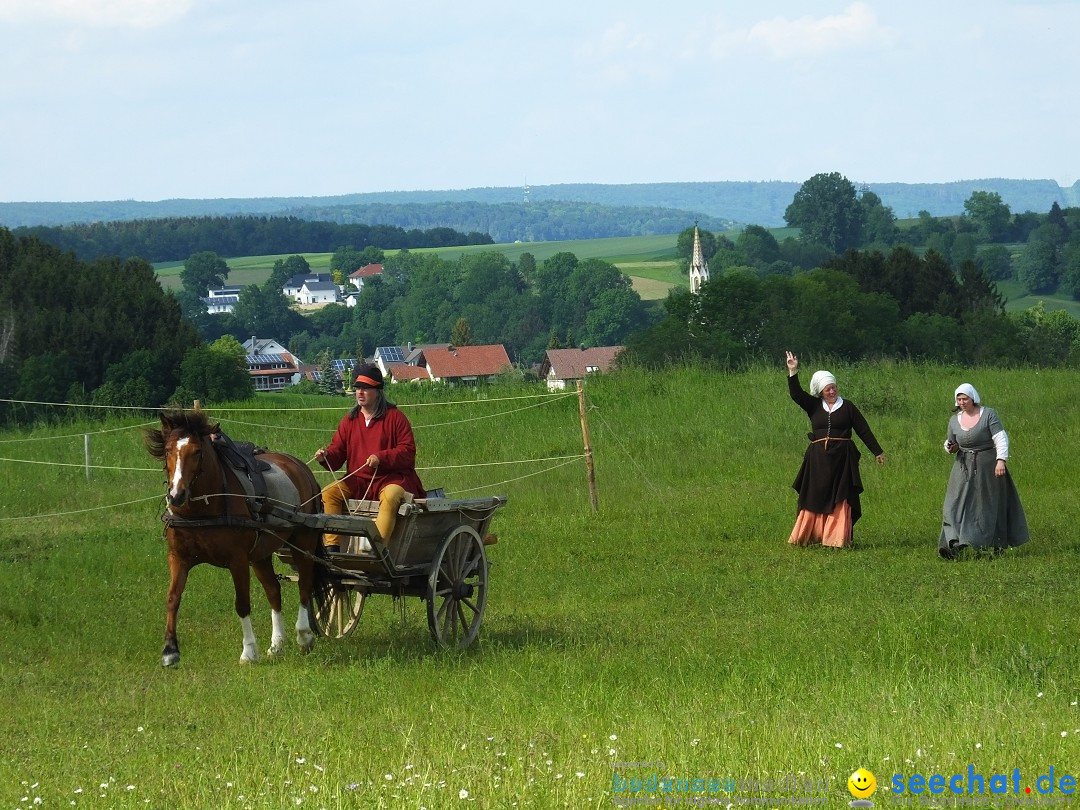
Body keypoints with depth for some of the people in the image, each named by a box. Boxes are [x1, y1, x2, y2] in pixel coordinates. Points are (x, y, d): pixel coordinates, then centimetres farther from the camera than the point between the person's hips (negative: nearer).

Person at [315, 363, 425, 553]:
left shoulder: (395, 417, -1)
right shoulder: (350, 420, 12)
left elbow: (408, 451, -7)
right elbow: (338, 451, 8)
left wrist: (381, 458, -22)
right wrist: (326, 456, -16)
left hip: (391, 478, -5)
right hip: (357, 480, 5)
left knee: (391, 496, -38)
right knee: (328, 493, -18)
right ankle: (331, 547, -27)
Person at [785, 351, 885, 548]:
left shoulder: (847, 407, 5)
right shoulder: (814, 406, 10)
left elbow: (864, 430, 7)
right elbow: (796, 394, -3)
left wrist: (878, 452, 8)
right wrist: (793, 373, -15)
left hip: (842, 458, -2)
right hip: (818, 458, 2)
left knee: (839, 501, -3)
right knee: (814, 499, 4)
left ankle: (837, 539, -2)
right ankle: (806, 537, 8)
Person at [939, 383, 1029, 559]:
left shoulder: (988, 414, -7)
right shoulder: (955, 419, 7)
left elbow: (1001, 439, -12)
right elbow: (950, 443, 18)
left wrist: (1001, 460, -24)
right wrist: (950, 447, -6)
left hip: (987, 466, -4)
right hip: (964, 467, 4)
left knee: (991, 506, 5)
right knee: (956, 505, -10)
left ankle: (997, 545, 18)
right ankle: (954, 545, -19)